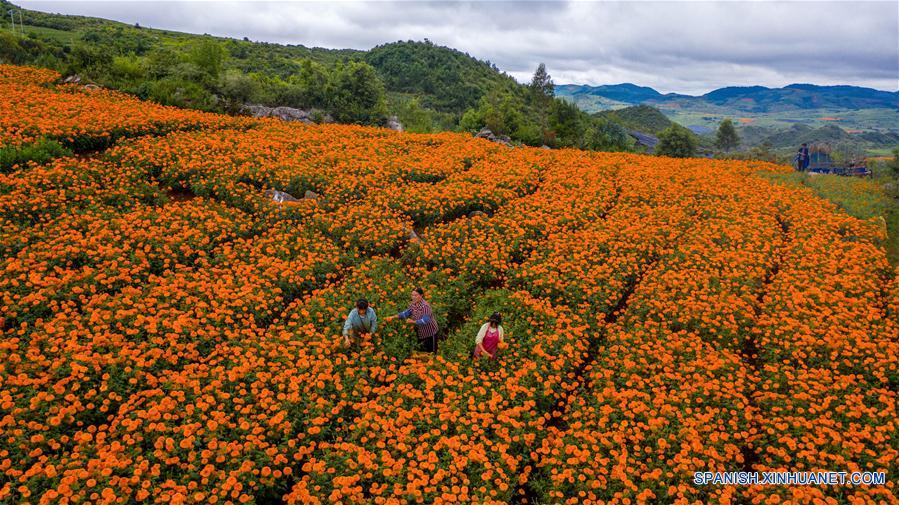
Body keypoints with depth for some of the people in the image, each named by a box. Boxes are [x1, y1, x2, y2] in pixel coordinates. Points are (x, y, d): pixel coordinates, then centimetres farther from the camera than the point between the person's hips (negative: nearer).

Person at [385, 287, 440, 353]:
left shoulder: (425, 306, -29)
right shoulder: (413, 304, -5)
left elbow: (425, 321, -35)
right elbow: (406, 313, -3)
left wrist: (413, 322, -38)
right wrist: (394, 317, -13)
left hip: (430, 333, -7)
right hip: (421, 333, 8)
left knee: (431, 352, 7)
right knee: (420, 351, 21)